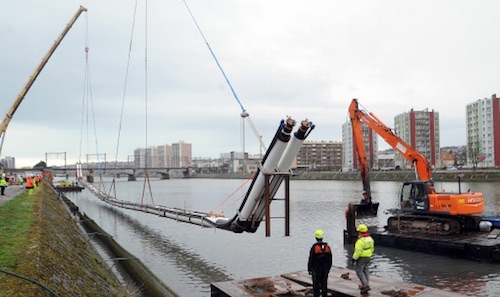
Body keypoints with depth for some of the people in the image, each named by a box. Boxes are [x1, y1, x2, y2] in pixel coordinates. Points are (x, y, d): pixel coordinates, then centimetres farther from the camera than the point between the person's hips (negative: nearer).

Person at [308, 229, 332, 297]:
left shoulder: (314, 247, -13)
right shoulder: (327, 247, 1)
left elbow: (311, 259, -10)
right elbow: (330, 259, 8)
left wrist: (309, 269, 1)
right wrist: (328, 268, 19)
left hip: (316, 269, -4)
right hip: (325, 270, 4)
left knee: (316, 285, 4)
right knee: (324, 284, 11)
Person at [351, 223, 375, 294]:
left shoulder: (360, 240, -25)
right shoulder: (370, 238, 2)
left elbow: (358, 251, -24)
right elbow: (372, 248, 11)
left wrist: (354, 259, -15)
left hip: (361, 258, -8)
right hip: (368, 257, 8)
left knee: (359, 272, 2)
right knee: (366, 271, 16)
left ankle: (366, 285, -4)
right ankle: (365, 286, 24)